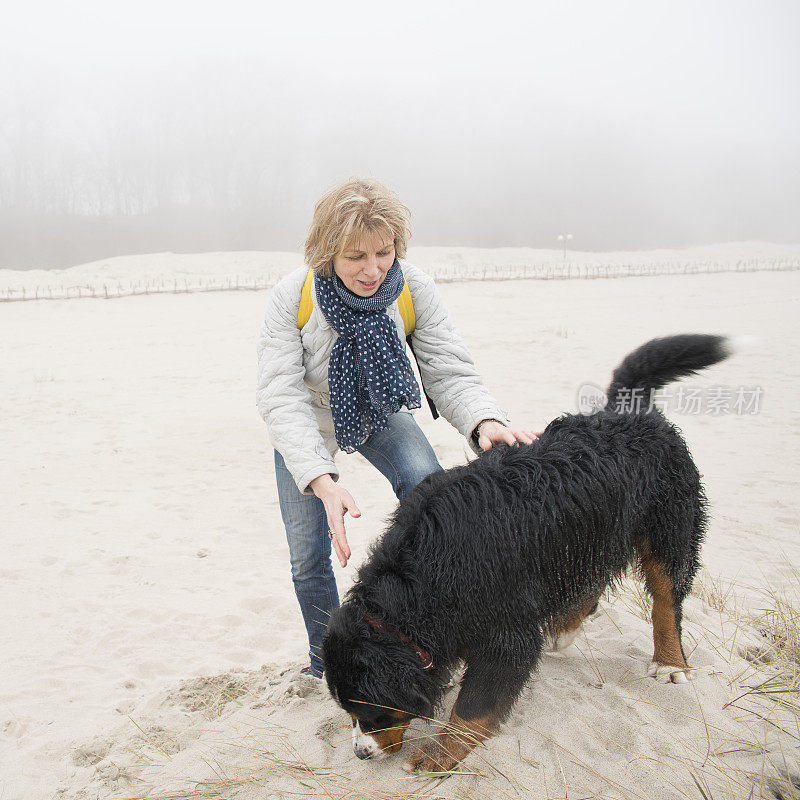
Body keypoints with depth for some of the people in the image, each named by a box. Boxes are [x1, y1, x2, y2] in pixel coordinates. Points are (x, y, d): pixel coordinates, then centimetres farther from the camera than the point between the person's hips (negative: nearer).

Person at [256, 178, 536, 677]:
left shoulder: (415, 289, -25)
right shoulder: (291, 299, -30)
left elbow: (450, 372, -25)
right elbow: (282, 397, -35)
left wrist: (485, 421, -48)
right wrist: (321, 480, -49)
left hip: (380, 416, 1)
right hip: (307, 427, -1)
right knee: (309, 557, 0)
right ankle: (325, 666, 27)